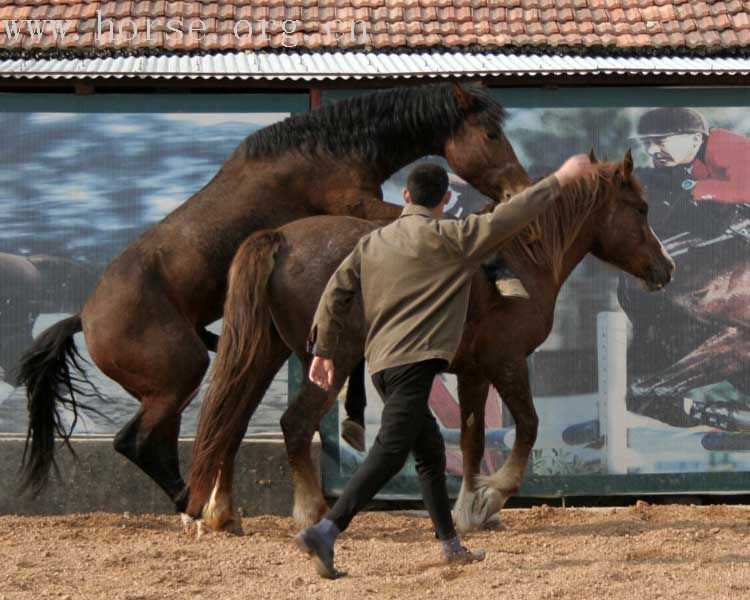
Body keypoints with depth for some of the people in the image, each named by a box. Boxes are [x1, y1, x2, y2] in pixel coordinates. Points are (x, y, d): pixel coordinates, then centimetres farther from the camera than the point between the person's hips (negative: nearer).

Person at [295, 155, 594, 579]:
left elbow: (337, 294, 12)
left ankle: (451, 544, 23)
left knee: (431, 451, 19)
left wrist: (324, 351, 16)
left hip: (382, 364, 8)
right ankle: (326, 531, -29)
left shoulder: (372, 243, 16)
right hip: (414, 362, -8)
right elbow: (507, 218, -3)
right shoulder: (446, 237, -2)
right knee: (391, 452, -16)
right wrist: (559, 180, 5)